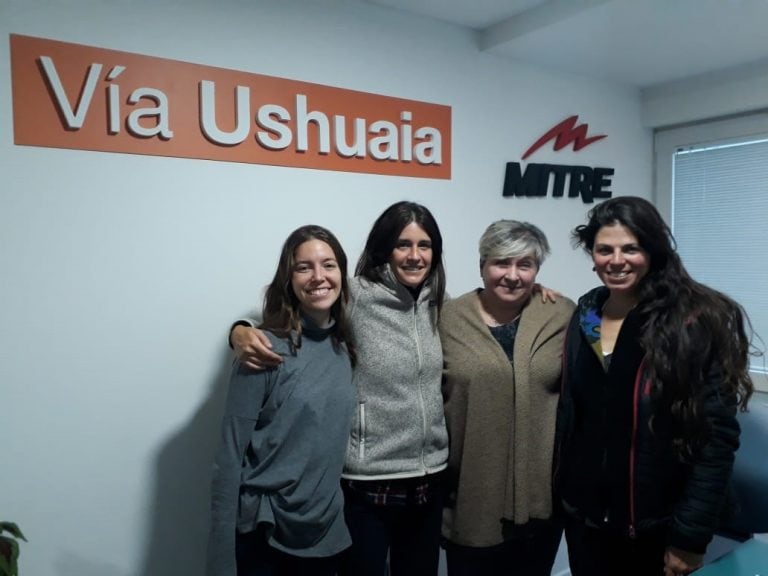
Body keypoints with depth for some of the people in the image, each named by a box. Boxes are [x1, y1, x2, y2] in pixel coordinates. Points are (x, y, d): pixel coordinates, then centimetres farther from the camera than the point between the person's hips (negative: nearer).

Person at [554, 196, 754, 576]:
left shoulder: (696, 321, -13)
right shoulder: (584, 314, 1)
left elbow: (716, 437, -14)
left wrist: (690, 534, -14)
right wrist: (560, 491, 5)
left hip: (656, 526, -4)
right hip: (583, 515, 4)